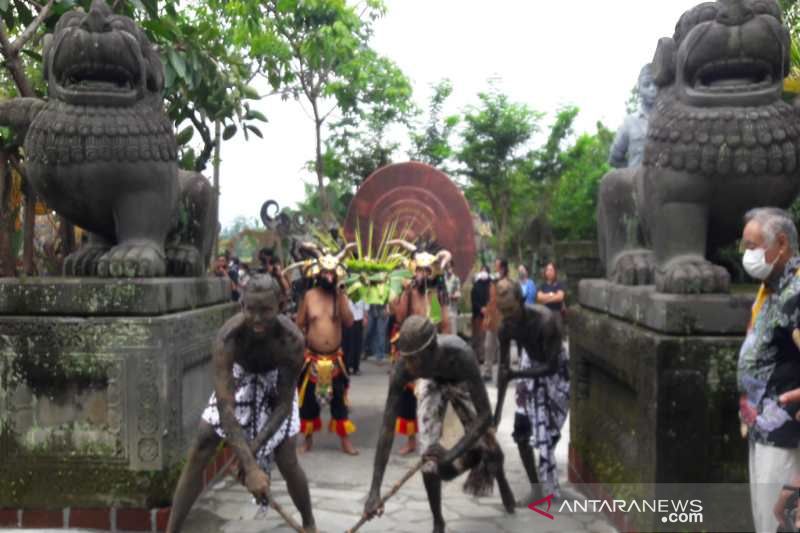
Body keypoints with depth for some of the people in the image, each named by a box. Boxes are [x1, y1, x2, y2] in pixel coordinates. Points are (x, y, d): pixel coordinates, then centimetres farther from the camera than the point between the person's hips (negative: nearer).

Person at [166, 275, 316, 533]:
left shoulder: (292, 340, -37)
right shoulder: (228, 337, -39)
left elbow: (284, 403, -27)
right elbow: (225, 406, -42)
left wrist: (254, 449, -36)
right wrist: (250, 465, -48)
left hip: (275, 383, -1)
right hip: (238, 380, 1)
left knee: (286, 461, -4)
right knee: (198, 454, -6)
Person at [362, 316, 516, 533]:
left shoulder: (460, 356, -46)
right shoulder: (403, 369, -38)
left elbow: (485, 415, -43)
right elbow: (387, 428, -36)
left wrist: (452, 454, -53)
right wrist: (375, 489, -41)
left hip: (461, 382, -1)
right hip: (432, 383, 1)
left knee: (486, 444, 3)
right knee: (428, 452, -15)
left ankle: (502, 482, 40)